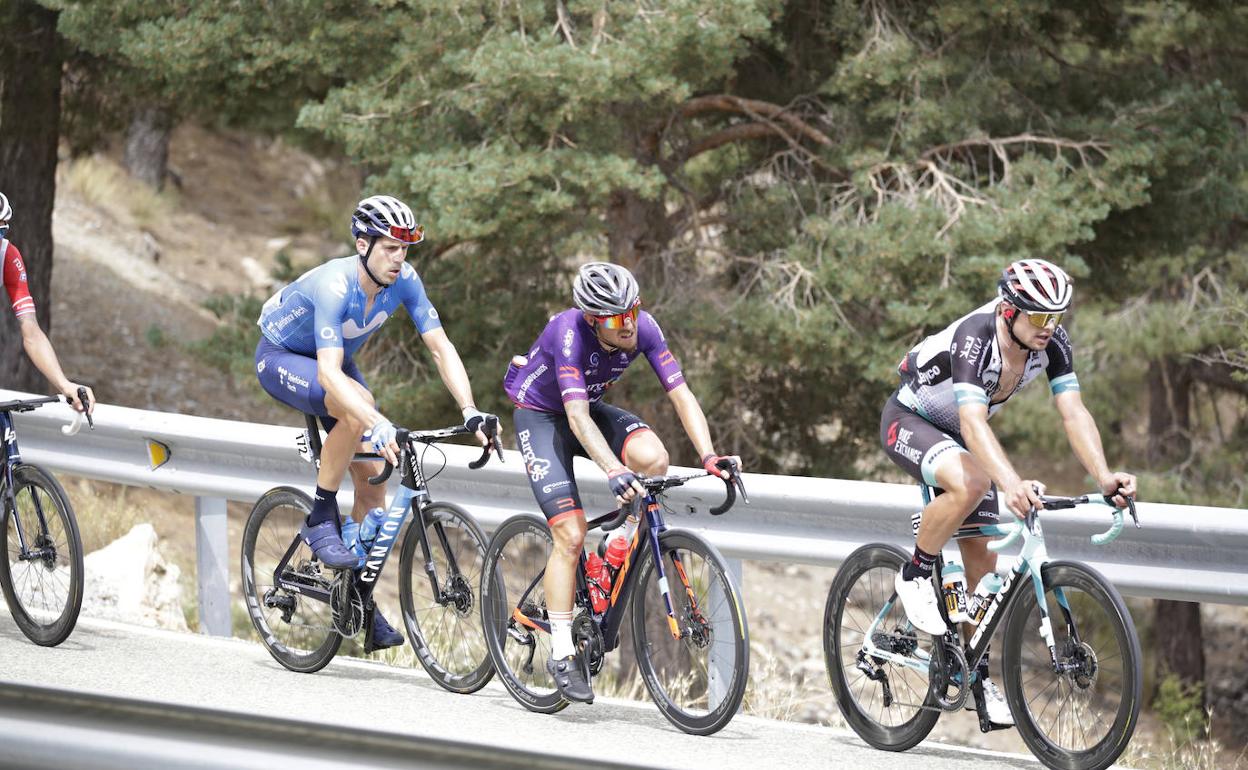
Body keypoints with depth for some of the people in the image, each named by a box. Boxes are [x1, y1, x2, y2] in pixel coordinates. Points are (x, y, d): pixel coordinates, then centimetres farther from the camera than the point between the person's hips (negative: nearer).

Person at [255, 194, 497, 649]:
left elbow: (441, 347, -18)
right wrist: (377, 426, -60)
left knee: (372, 477, -5)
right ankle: (321, 521, -20)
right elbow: (329, 373, -48)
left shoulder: (403, 281, -19)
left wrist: (470, 412, -31)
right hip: (280, 358, -7)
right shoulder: (334, 286, -38)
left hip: (334, 360, 7)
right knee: (357, 406, -36)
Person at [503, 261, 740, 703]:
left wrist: (709, 458, -35)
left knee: (653, 457, -27)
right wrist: (615, 473, -57)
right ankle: (561, 654, -7)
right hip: (540, 415, -5)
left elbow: (681, 395, -21)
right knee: (571, 535, -16)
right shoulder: (569, 333, -35)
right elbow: (577, 416, -44)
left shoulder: (643, 328, -21)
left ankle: (622, 544, -1)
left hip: (590, 408, 5)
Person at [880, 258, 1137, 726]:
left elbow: (1074, 413, -23)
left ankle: (976, 675, 15)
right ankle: (914, 577, -14)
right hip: (908, 423, -7)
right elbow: (974, 423, -48)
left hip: (957, 437, 7)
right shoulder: (975, 337, -37)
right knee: (971, 484, -37)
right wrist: (1012, 484, -63)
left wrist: (1105, 477, -39)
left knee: (982, 556, 2)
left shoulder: (1053, 343, -18)